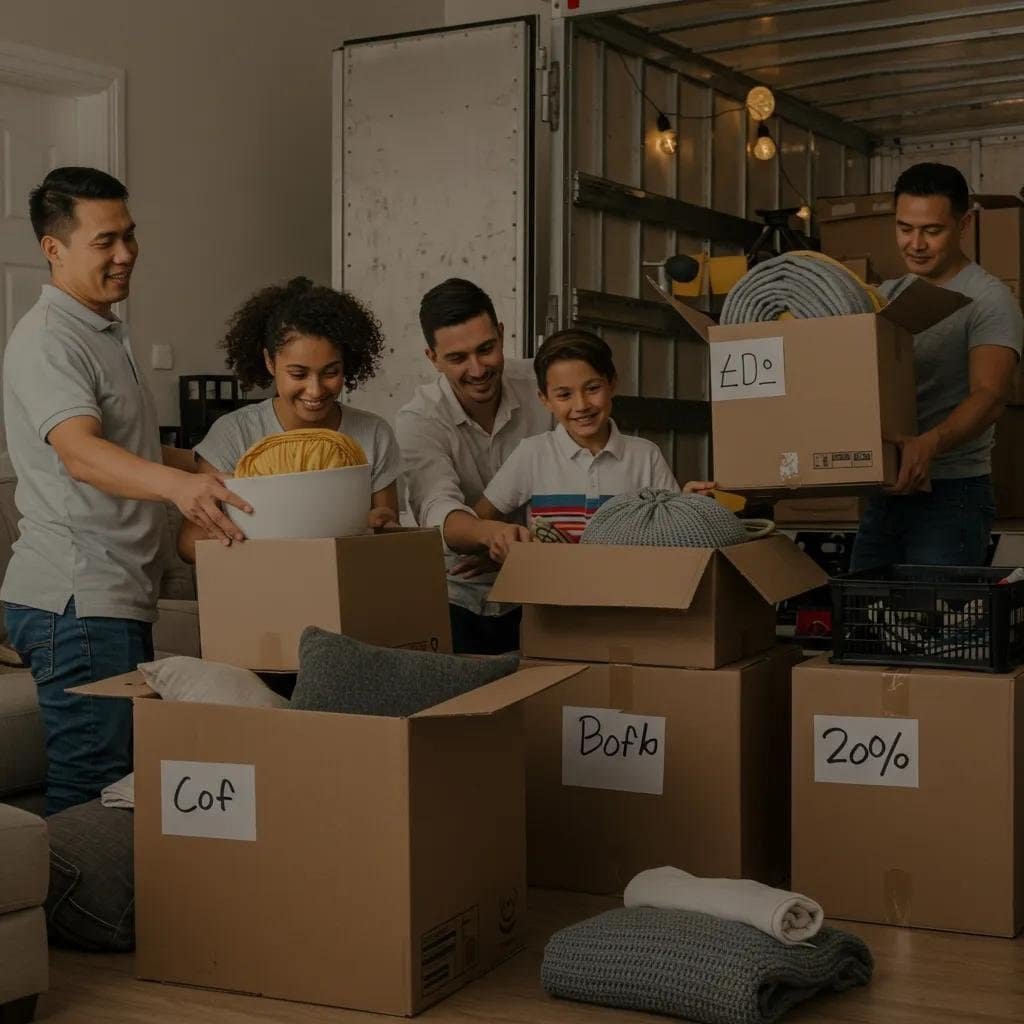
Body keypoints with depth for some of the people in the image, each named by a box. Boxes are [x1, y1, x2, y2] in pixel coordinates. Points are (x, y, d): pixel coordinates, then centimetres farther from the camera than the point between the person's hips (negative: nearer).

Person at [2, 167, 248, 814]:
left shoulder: (109, 332, 19)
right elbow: (79, 453, -30)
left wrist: (217, 474, 21)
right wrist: (178, 485, -47)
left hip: (118, 595, 10)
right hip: (77, 601, -10)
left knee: (126, 777, 13)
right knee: (92, 788, -8)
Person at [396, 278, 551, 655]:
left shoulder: (542, 385, -4)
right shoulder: (419, 421, -11)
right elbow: (438, 510, -27)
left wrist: (516, 542, -16)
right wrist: (492, 533, -48)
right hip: (457, 602, -1)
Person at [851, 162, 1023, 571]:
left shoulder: (989, 300, -9)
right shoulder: (887, 295, 14)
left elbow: (988, 397, -23)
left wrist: (929, 444, -42)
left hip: (951, 495, -7)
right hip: (885, 494, 7)